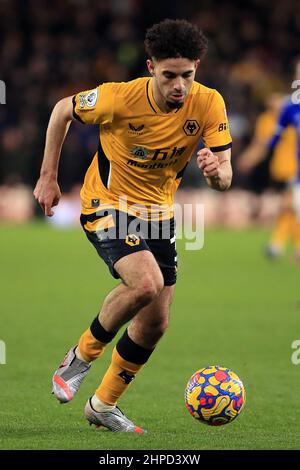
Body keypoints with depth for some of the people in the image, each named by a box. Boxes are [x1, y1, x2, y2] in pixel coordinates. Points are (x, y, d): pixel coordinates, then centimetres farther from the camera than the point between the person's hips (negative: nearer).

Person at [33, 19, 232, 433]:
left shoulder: (208, 104, -16)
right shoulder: (120, 99, -23)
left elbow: (225, 177, -16)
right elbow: (63, 110, -5)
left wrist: (215, 171, -41)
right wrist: (48, 177, -2)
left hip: (158, 213, 5)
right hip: (106, 205, -5)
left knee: (155, 323, 5)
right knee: (147, 282, -30)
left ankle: (103, 405, 26)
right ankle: (81, 356, -6)